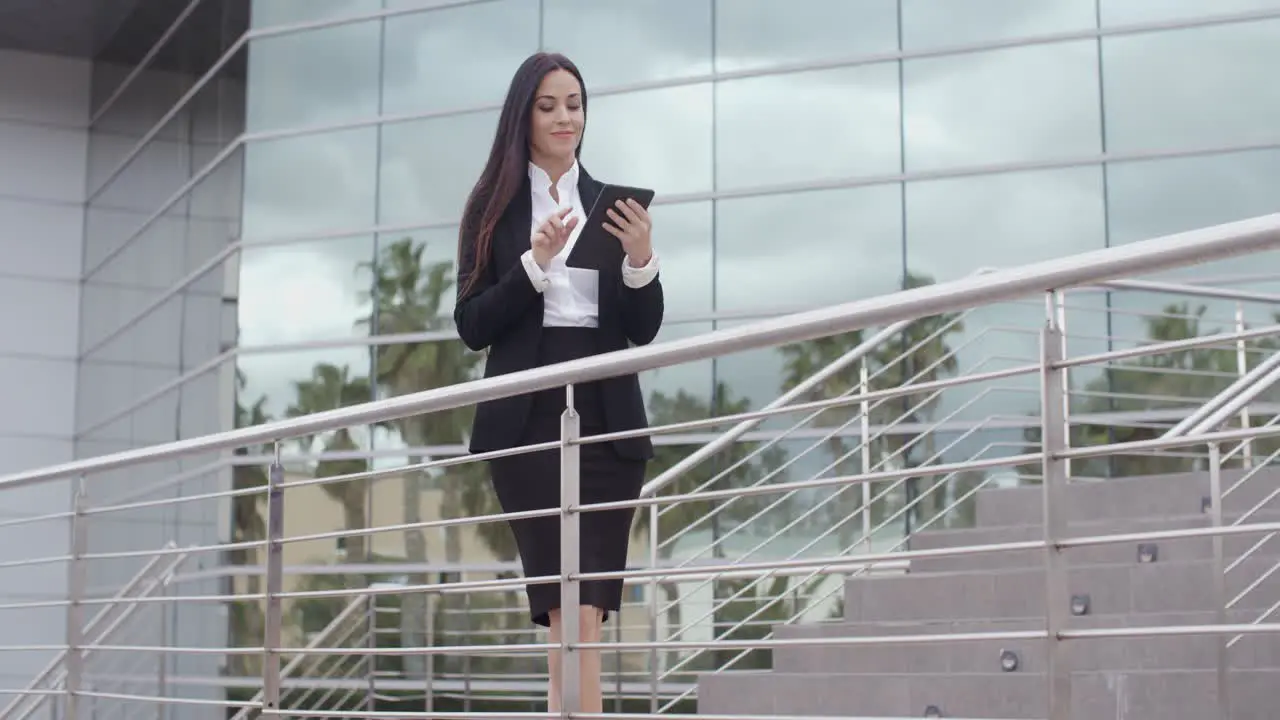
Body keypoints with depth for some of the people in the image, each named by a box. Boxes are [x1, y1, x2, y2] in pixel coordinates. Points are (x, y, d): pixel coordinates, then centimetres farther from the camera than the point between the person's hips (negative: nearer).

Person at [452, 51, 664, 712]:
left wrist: (641, 257, -9)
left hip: (606, 418, 2)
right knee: (571, 608, -10)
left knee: (586, 606, -3)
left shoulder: (614, 206, 14)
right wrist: (536, 263, -12)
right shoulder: (494, 209, 8)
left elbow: (643, 330, 8)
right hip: (528, 420, -2)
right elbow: (472, 327, 0)